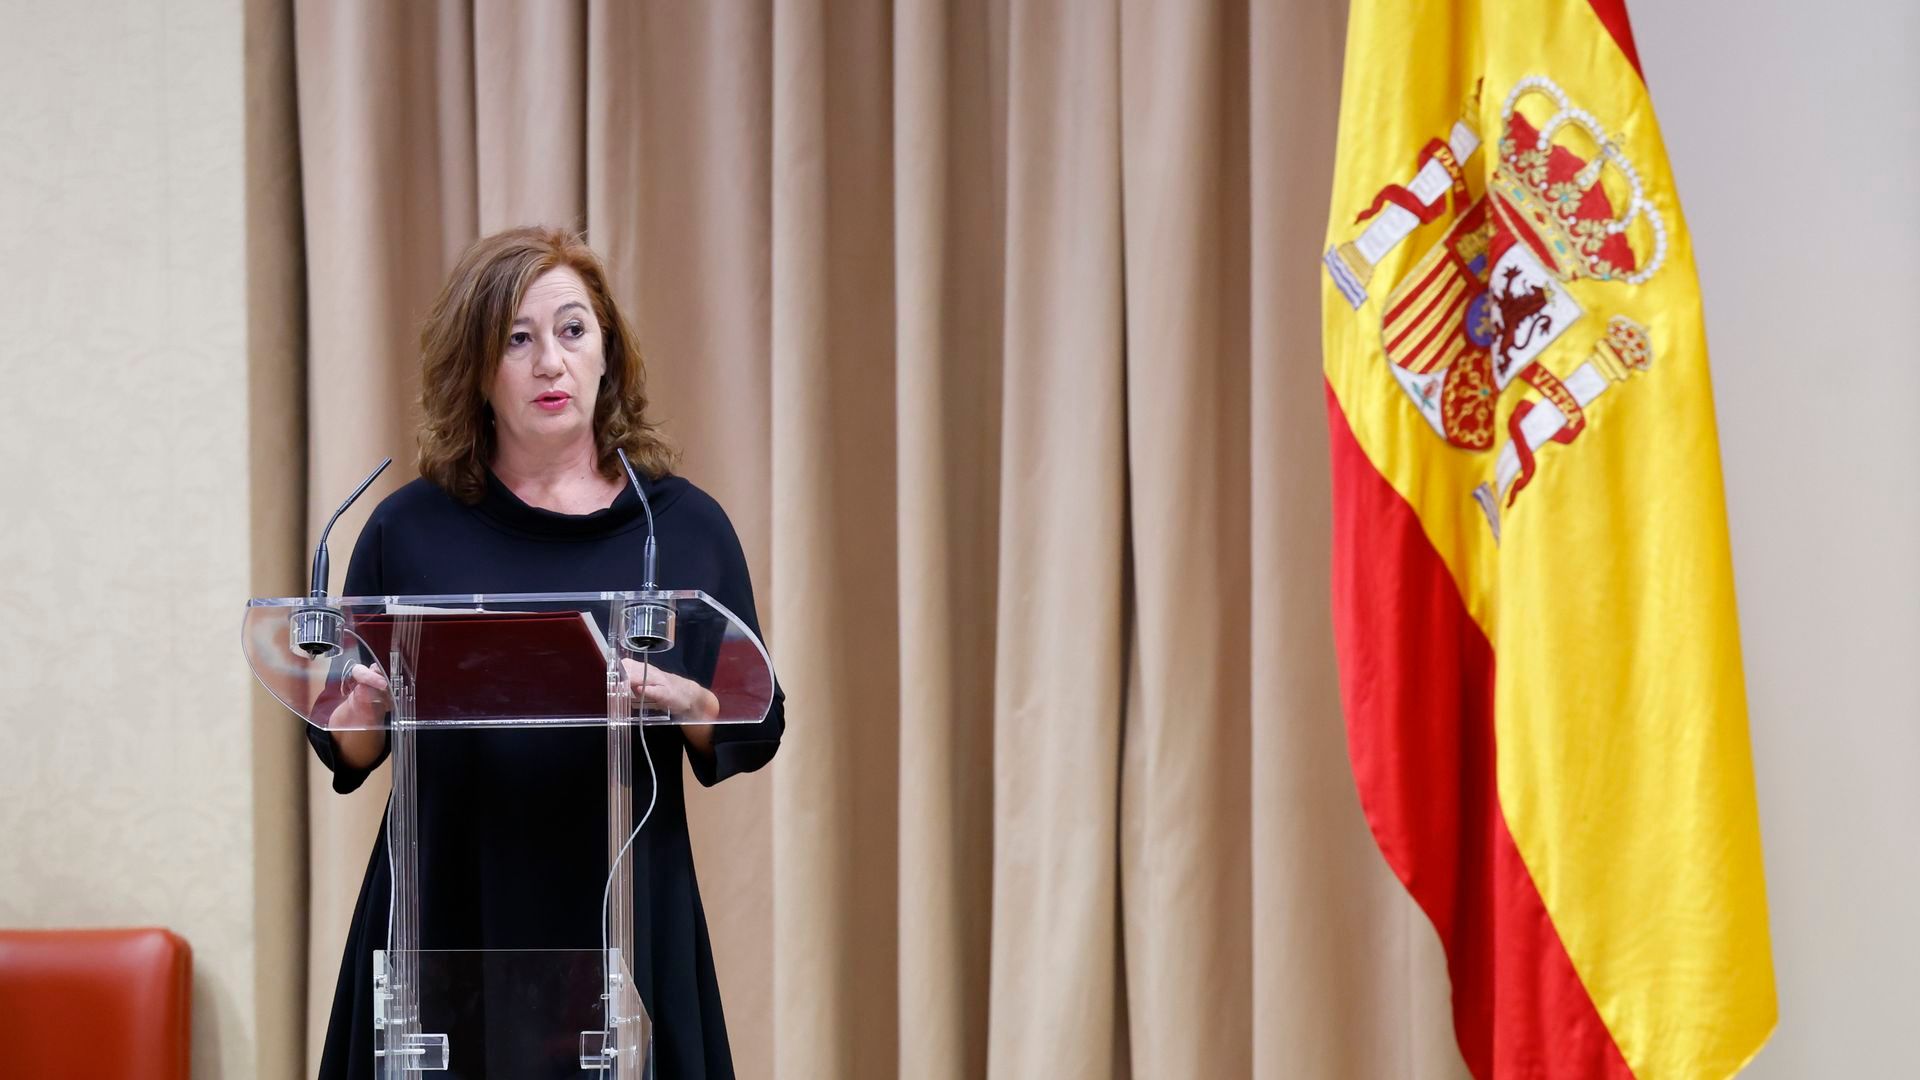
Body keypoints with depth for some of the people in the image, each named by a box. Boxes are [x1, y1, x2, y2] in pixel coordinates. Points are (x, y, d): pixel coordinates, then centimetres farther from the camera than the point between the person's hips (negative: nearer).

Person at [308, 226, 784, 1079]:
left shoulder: (687, 527, 4)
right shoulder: (411, 529, 3)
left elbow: (759, 727, 6)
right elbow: (344, 749, 8)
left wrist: (688, 702, -14)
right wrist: (363, 709, -13)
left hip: (623, 920, 1)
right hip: (449, 918, 0)